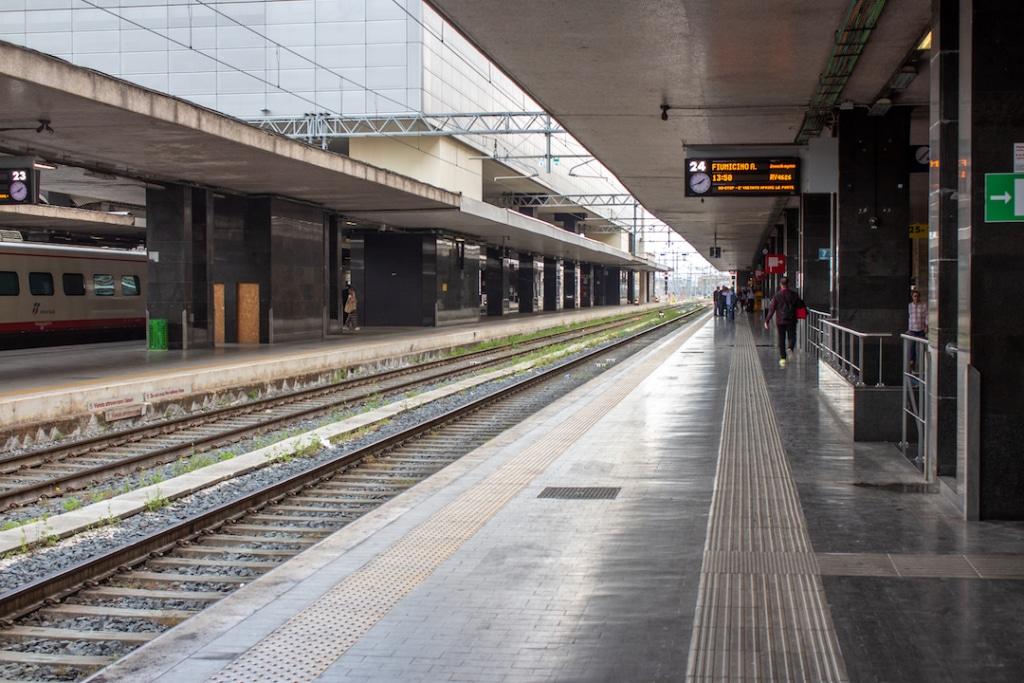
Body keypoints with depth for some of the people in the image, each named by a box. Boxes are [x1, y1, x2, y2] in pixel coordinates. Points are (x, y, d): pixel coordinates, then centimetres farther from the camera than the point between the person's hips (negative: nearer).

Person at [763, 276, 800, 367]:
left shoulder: (777, 295, -5)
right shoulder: (794, 295, -2)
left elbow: (771, 309, -6)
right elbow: (799, 306, 3)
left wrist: (766, 321, -1)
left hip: (780, 321, 0)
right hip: (791, 321, 0)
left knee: (781, 339, 7)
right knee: (792, 336, 13)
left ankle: (782, 358, 4)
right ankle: (790, 349, -17)